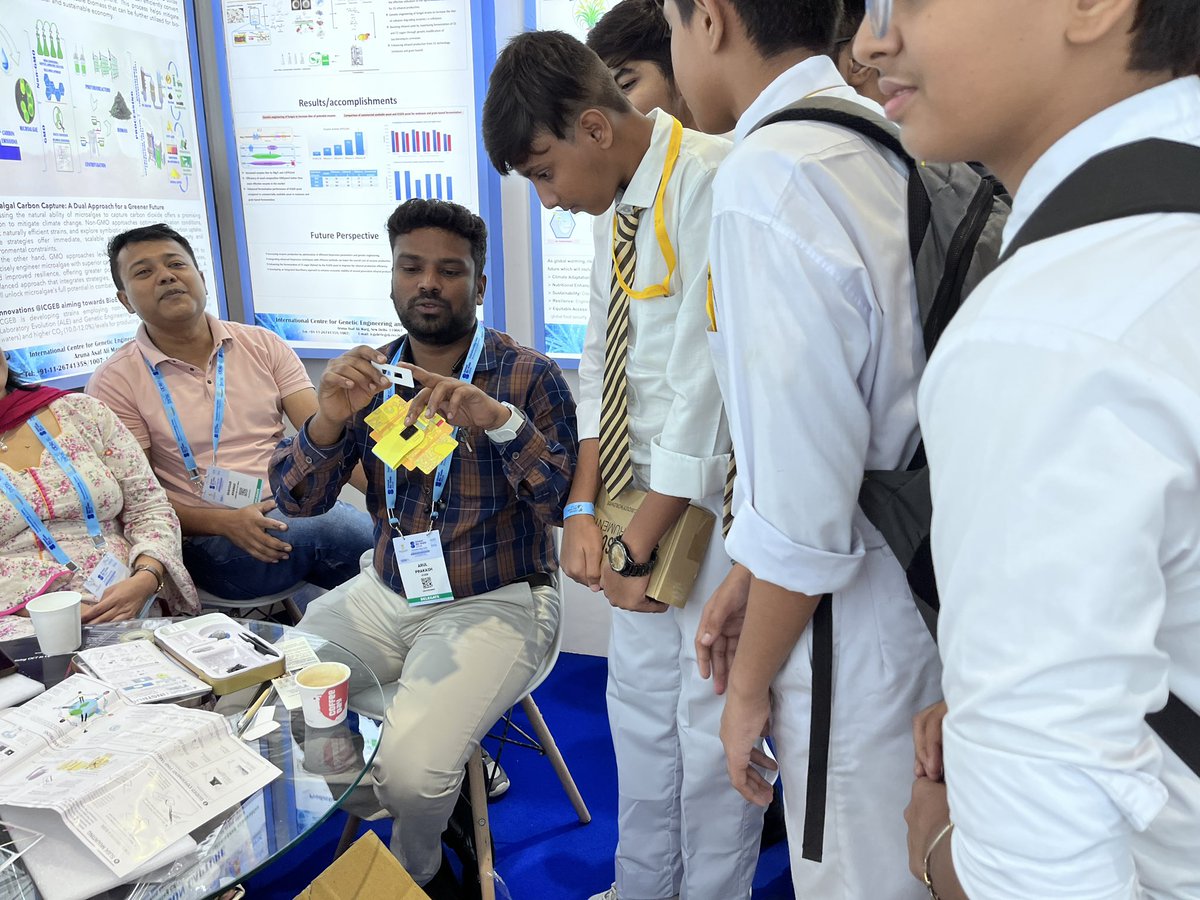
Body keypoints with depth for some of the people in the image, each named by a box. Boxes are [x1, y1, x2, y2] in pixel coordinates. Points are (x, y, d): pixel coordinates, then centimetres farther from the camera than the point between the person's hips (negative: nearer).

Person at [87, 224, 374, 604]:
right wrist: (224, 522, -18)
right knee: (336, 528, -33)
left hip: (300, 508, 4)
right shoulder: (115, 382, 3)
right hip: (208, 539, -3)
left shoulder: (262, 345, 10)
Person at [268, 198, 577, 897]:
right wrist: (329, 419, -19)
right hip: (386, 593, 6)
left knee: (410, 771, -21)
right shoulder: (369, 376, 5)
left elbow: (568, 502, -19)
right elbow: (298, 500, 1)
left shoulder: (528, 376, -8)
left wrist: (500, 419, -34)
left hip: (496, 602, -5)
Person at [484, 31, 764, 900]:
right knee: (639, 706, 19)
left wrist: (641, 542, -14)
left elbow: (707, 382, -21)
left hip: (714, 499, -8)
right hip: (644, 498, 8)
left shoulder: (711, 184, -18)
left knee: (709, 724, 7)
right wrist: (582, 508, 2)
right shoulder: (615, 205, 9)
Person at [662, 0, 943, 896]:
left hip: (859, 638, -8)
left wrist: (750, 682, -8)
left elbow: (802, 504, -24)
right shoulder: (885, 145, 5)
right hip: (929, 591, 8)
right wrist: (759, 586, 12)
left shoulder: (768, 178, -21)